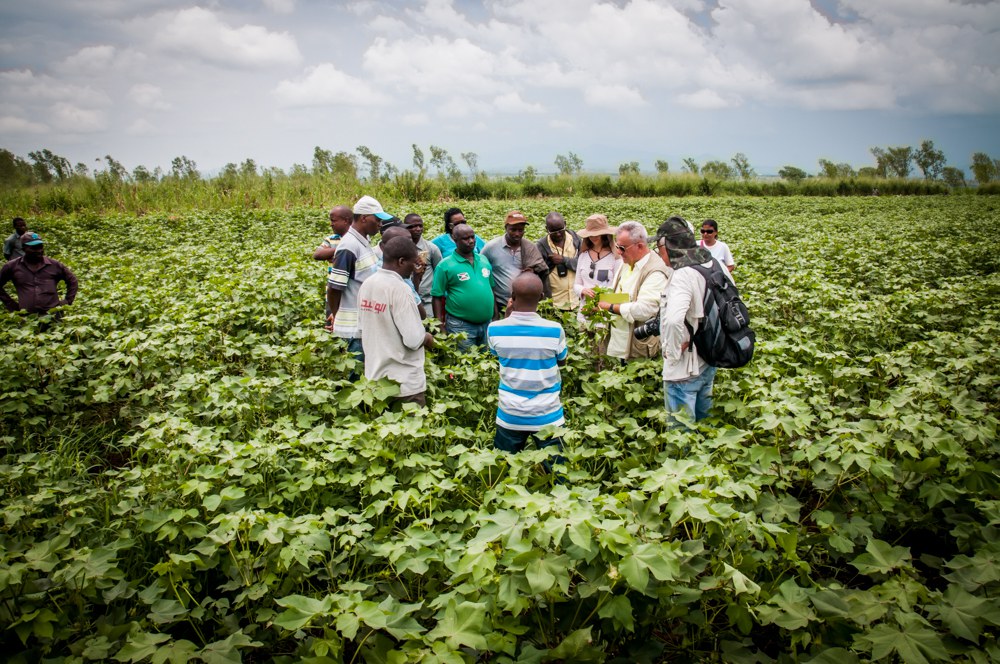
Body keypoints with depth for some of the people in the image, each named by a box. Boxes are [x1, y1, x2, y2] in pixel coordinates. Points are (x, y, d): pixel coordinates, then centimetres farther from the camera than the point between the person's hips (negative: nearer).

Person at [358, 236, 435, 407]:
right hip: (404, 383, -7)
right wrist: (428, 338, -4)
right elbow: (413, 340, -24)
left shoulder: (366, 285, 2)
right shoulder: (400, 288, -21)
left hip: (375, 378, 7)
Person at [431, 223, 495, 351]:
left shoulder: (484, 260, 8)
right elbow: (437, 297, -7)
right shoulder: (445, 265, -8)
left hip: (487, 324, 5)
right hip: (460, 326, -5)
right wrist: (440, 326, -12)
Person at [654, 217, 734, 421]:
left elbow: (673, 320, -42)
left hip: (684, 369, -9)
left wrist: (673, 352, -26)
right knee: (703, 419, 25)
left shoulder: (682, 276, -26)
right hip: (709, 360, 9)